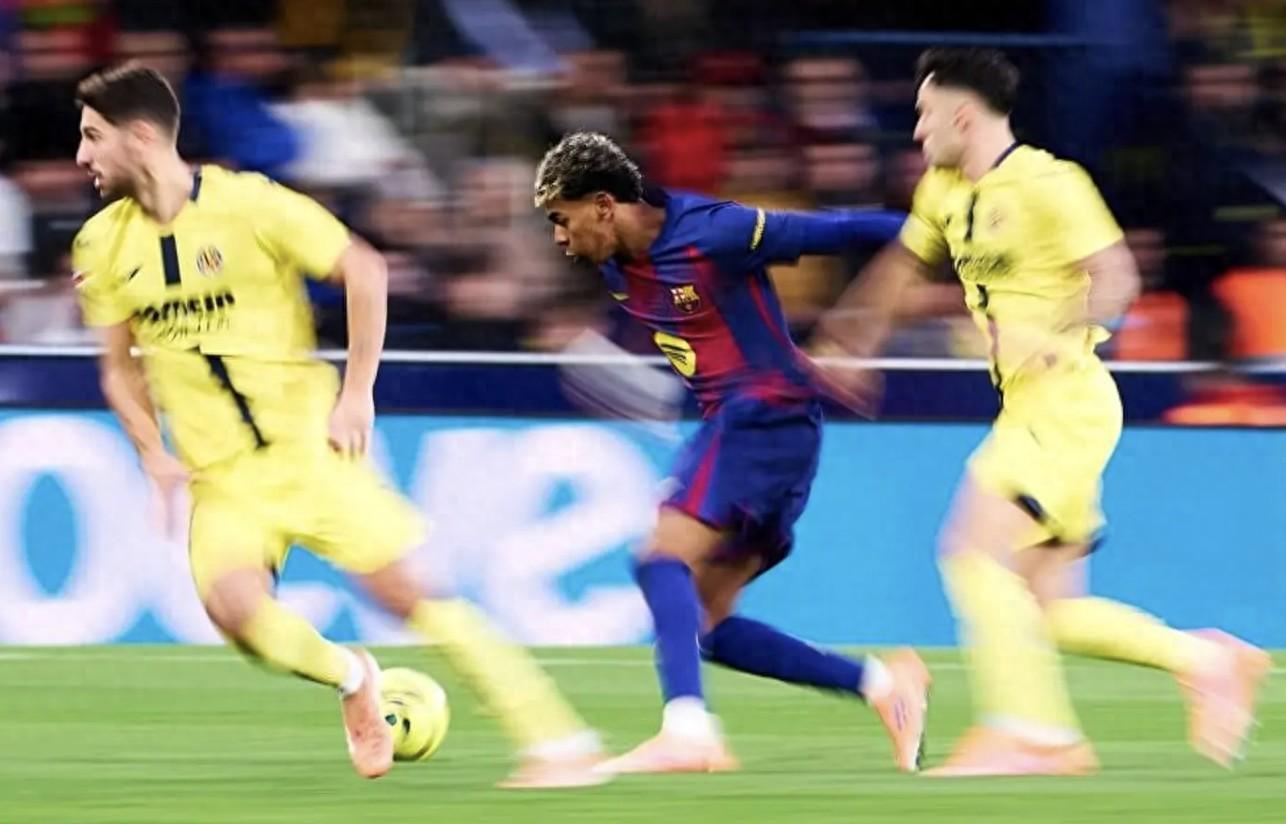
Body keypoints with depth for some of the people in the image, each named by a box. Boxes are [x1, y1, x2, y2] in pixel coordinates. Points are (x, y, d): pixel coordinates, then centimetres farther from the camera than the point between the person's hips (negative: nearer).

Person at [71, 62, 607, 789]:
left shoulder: (248, 205, -11)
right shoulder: (102, 246, 2)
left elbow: (365, 272, -4)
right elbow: (121, 366, 15)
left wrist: (357, 394, -9)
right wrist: (153, 453, 0)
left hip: (311, 449, -3)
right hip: (222, 477, 3)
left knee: (410, 591, -9)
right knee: (234, 607, -25)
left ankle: (558, 741, -1)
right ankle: (349, 680, 6)